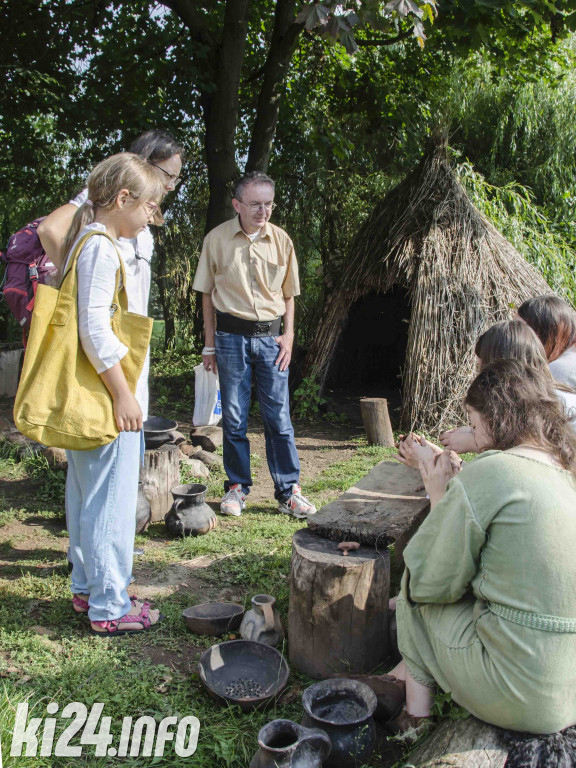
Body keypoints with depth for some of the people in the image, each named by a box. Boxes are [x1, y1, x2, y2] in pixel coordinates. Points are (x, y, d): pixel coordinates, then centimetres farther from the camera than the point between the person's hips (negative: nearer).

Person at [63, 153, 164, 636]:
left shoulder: (109, 245, 15)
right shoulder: (101, 249, -15)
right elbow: (94, 328, -22)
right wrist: (123, 393, -19)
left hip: (93, 396, 10)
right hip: (107, 395, -10)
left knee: (88, 494, 17)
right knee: (111, 499, -2)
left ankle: (87, 588, 31)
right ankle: (109, 607, 10)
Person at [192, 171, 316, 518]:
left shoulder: (281, 240, 4)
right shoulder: (217, 239, -1)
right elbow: (208, 294, 5)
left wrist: (289, 335, 2)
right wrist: (210, 344, 3)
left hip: (270, 336, 1)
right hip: (231, 335, -1)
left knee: (279, 417, 2)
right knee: (234, 418, 5)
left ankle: (289, 491, 10)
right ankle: (237, 487, 19)